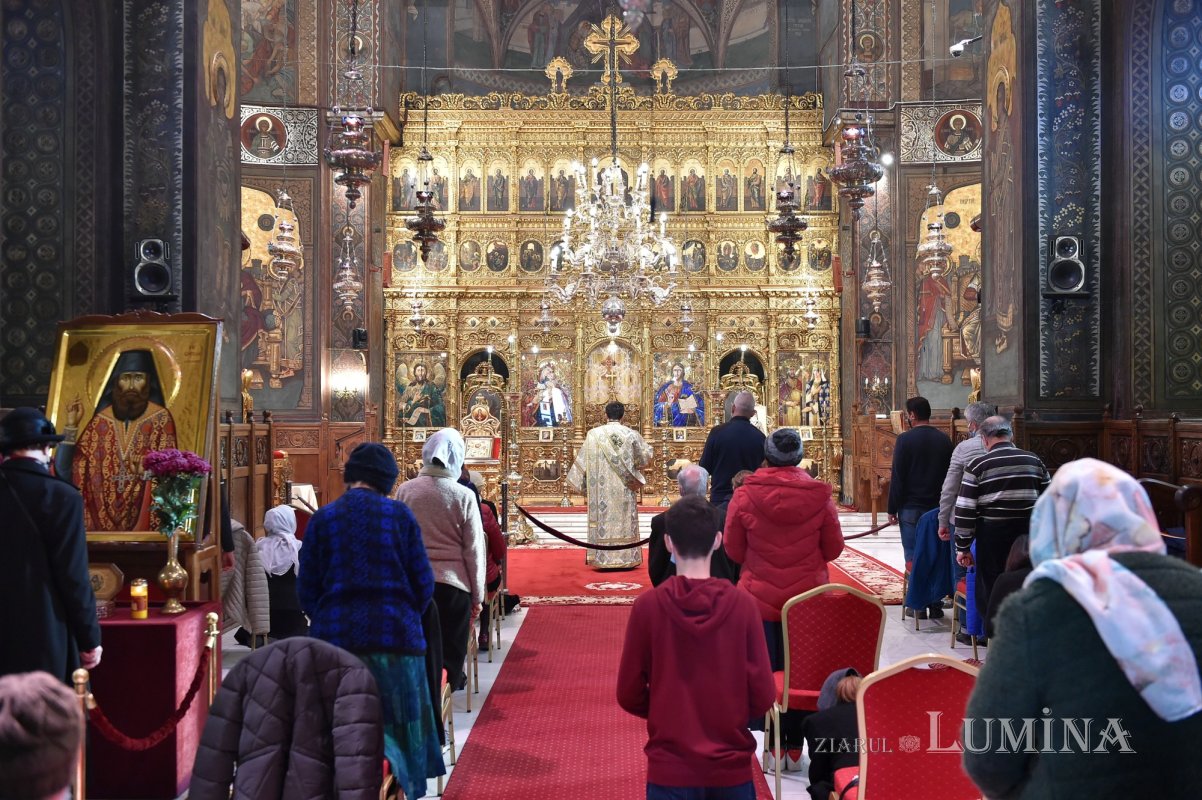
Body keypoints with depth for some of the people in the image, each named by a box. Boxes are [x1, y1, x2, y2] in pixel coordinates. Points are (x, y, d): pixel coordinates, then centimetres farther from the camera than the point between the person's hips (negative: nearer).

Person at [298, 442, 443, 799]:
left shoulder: (323, 518, 0)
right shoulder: (399, 514, -2)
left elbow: (307, 590, 1)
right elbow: (423, 583, -1)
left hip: (336, 635, 1)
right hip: (395, 634, 0)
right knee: (396, 725, 11)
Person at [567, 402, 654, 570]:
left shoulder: (594, 434, -3)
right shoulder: (631, 434, -1)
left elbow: (583, 459, 1)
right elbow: (645, 457, 9)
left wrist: (577, 481, 13)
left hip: (602, 488, -1)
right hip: (625, 490, 1)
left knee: (603, 520, 4)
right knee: (625, 520, 7)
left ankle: (602, 558, 3)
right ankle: (627, 558, 9)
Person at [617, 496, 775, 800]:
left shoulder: (647, 605, -11)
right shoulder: (742, 604, -10)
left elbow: (629, 695, -4)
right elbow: (763, 696, -7)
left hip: (669, 765, 0)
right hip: (731, 764, 1)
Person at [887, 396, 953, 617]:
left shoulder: (905, 439, -11)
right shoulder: (944, 439, 5)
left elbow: (897, 477, -11)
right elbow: (949, 474, 9)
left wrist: (892, 510, -5)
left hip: (911, 508, -4)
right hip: (938, 507, 5)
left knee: (913, 557, 2)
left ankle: (918, 605, 5)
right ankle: (936, 605, 14)